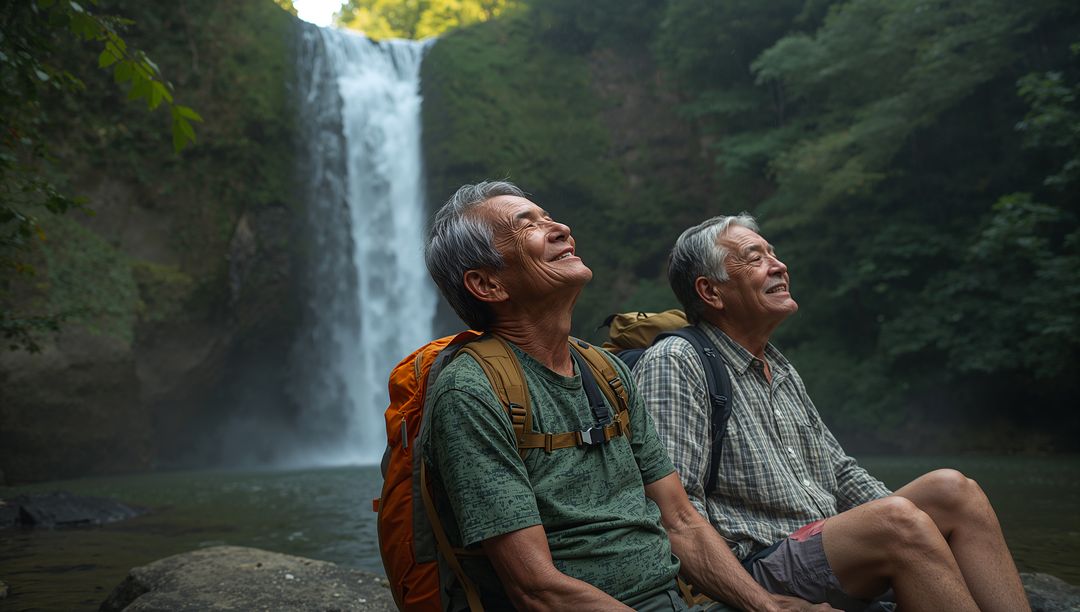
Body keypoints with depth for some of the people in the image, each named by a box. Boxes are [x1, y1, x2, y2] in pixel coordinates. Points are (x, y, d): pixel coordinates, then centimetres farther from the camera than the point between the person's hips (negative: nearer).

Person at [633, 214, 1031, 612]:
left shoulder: (783, 372, 22)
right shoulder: (674, 363, -7)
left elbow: (840, 471, 26)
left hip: (831, 553, 9)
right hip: (757, 565, -8)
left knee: (951, 488, -10)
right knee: (896, 519, -29)